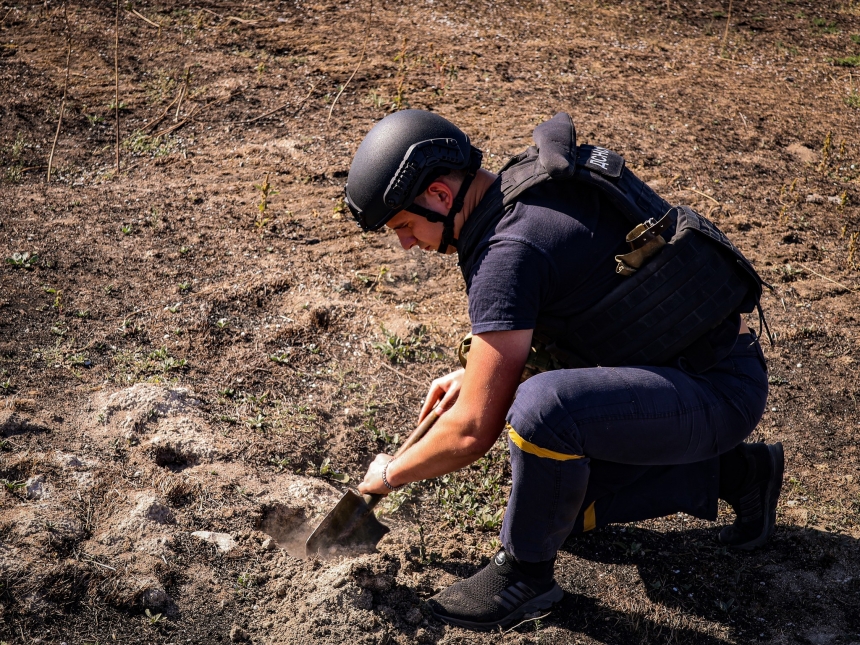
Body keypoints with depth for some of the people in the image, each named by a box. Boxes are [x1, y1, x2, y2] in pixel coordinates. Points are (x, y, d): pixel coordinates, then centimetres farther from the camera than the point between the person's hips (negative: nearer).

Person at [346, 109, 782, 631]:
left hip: (721, 391, -10)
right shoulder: (532, 178, 5)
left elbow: (473, 431, -23)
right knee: (558, 497, 16)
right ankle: (732, 472, 21)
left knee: (542, 407, -34)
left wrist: (391, 474, -4)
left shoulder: (509, 252, -24)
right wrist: (475, 374, 13)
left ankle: (526, 571, -8)